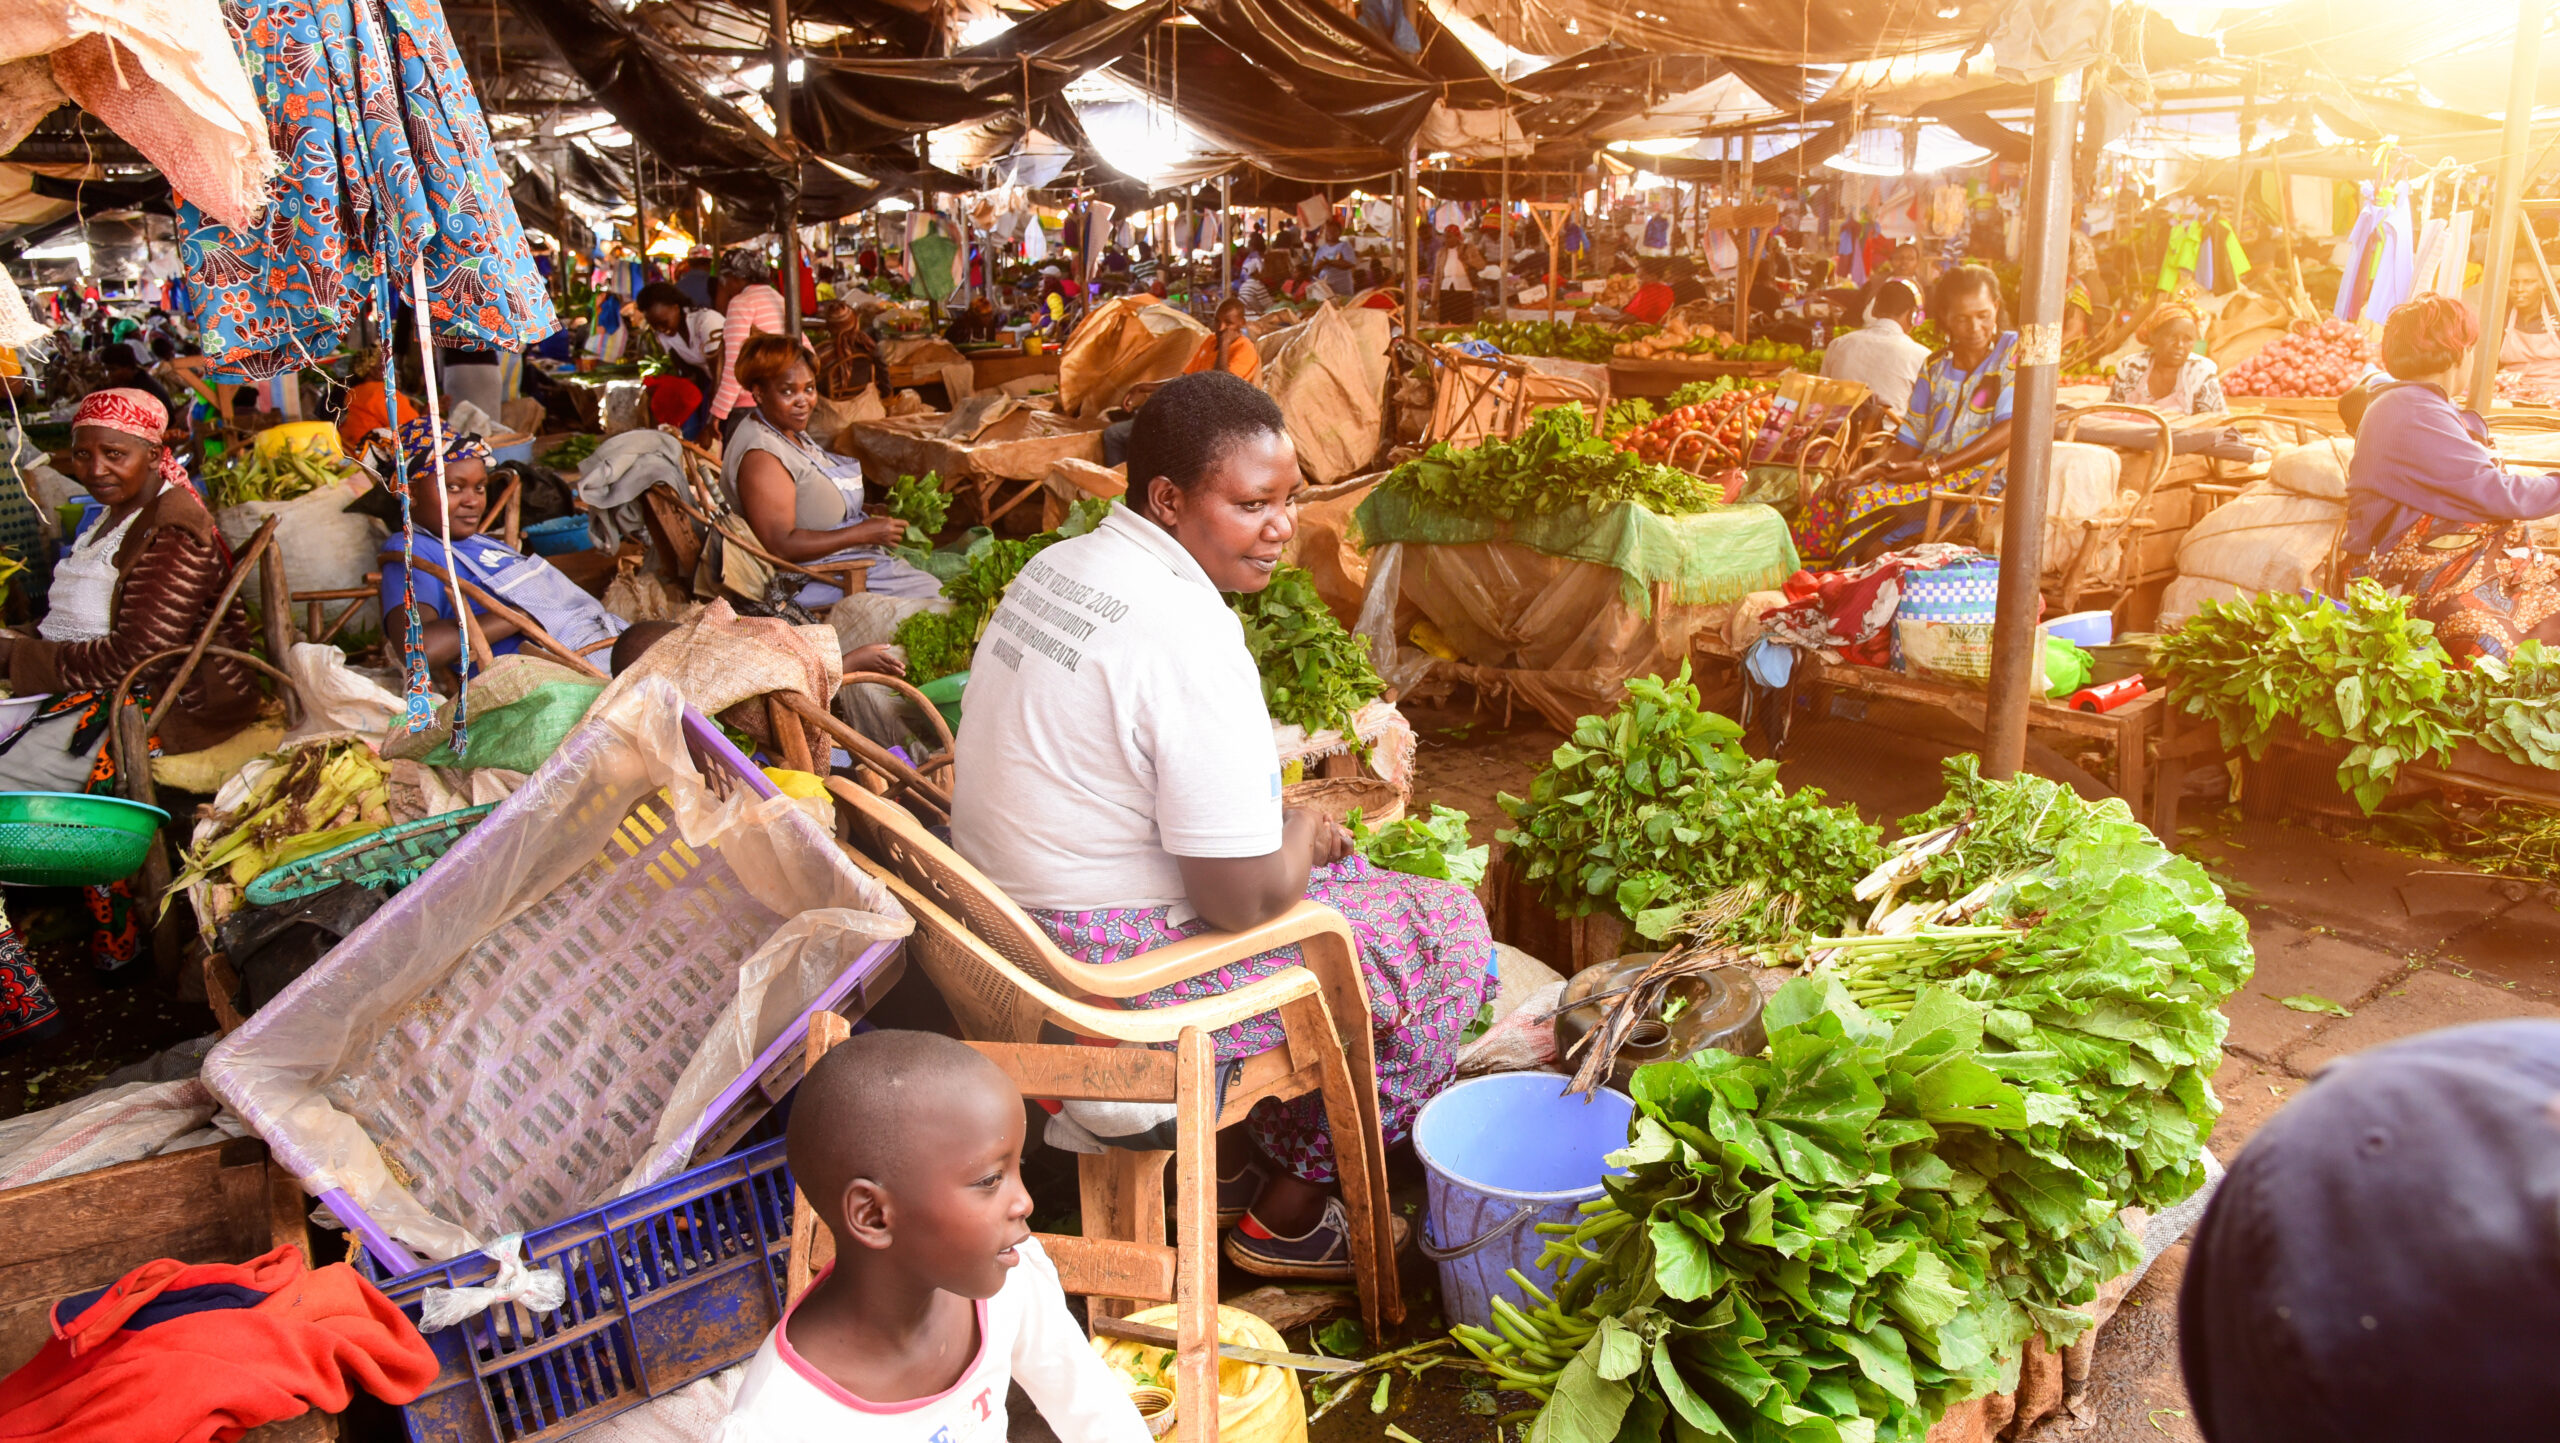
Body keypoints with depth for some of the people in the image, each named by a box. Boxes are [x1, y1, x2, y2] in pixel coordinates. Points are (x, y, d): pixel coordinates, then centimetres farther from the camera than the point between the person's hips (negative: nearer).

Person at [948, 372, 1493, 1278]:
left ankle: (1229, 1159, 30)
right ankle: (1288, 1213, 16)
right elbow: (1246, 898, -25)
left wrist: (1277, 823, 10)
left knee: (1350, 876, 25)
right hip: (1109, 981, -10)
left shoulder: (1056, 567, 5)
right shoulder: (1186, 635, -26)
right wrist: (1302, 831, -3)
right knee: (1449, 930, 2)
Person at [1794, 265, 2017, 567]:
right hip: (1930, 475, 6)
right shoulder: (1934, 367, 16)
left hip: (1980, 481, -6)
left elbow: (2009, 431, -12)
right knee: (1831, 500, -16)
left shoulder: (2015, 351, -1)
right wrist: (1862, 474, -8)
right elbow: (1910, 441, 12)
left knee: (1870, 502, -28)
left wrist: (1932, 468, -19)